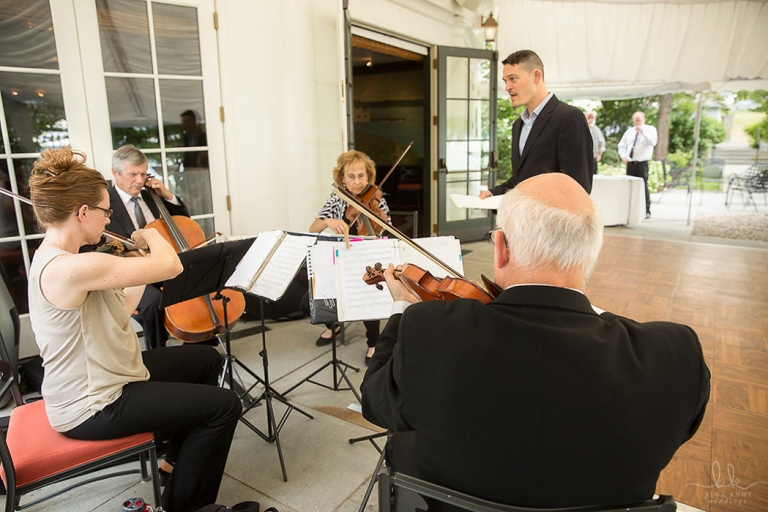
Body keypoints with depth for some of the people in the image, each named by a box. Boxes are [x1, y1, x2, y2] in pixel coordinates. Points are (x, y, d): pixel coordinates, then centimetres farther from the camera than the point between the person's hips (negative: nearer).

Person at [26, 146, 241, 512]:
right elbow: (170, 265, -30)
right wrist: (151, 234, -10)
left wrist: (143, 261, 5)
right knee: (223, 406, -8)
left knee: (206, 359, 18)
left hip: (96, 380, 10)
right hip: (92, 407, -10)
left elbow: (120, 311, 8)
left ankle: (177, 459, 32)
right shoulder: (72, 267, -31)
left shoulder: (53, 256, 4)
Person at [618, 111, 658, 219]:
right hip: (630, 163, 5)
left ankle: (646, 211, -2)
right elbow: (621, 145, 23)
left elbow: (653, 142, -17)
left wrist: (642, 131, -22)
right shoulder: (629, 132, 15)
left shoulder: (650, 129, 2)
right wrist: (623, 156, 6)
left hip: (642, 163, -5)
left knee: (643, 187, -8)